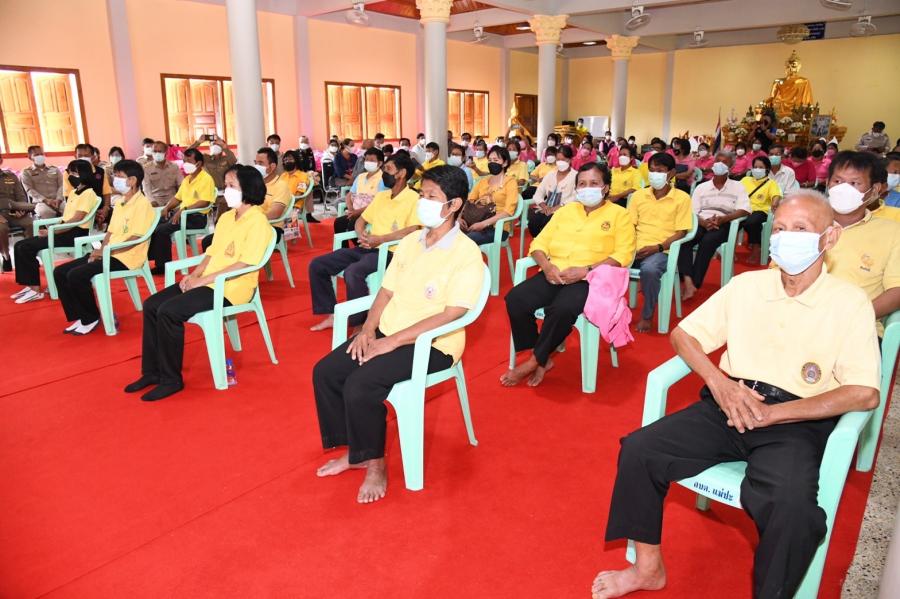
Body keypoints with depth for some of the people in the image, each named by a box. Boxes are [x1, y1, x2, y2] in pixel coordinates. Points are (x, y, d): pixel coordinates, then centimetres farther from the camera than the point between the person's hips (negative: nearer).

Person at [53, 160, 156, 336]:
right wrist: (99, 251, -1)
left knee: (76, 275, -23)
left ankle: (91, 318, -2)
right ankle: (79, 316, 8)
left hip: (125, 258, -9)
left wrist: (106, 251, -17)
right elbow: (110, 232, 17)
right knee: (60, 272, 1)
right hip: (108, 254, 9)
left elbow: (136, 239, -18)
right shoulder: (119, 203, 17)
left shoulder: (142, 204, -12)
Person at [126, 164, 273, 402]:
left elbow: (245, 264, -20)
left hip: (231, 288, -9)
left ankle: (171, 379, -7)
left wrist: (203, 280, -18)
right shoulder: (225, 217, 16)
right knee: (152, 304, -1)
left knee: (168, 311, -22)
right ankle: (152, 372, 9)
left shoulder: (257, 220, -12)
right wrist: (194, 275, -1)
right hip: (207, 282, 9)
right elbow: (212, 253, 17)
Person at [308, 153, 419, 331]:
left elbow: (413, 230, -20)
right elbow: (361, 220, 22)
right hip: (367, 248, 8)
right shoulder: (380, 196, 18)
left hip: (390, 252, -8)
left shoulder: (413, 198, -7)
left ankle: (360, 323, -17)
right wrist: (361, 234, -1)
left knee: (353, 272, -36)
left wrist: (380, 239, -21)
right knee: (317, 265, -1)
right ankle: (332, 314, 5)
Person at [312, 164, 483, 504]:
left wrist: (392, 341, -22)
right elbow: (386, 291, 12)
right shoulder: (410, 242, 9)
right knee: (325, 372, -4)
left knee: (360, 386, -25)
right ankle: (354, 452, 12)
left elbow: (451, 315, -21)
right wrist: (368, 329, -6)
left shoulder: (467, 254, -14)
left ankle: (375, 464, -1)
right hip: (387, 335, 8)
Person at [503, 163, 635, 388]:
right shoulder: (565, 210, 22)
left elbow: (623, 256, -6)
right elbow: (539, 243, 15)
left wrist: (585, 270, -19)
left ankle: (534, 361, -12)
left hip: (590, 280, -5)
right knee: (515, 299, -22)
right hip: (553, 275, 5)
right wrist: (546, 265, -8)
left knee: (561, 309, -35)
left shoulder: (619, 215, 8)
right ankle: (542, 358, -7)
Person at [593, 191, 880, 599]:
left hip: (797, 422, -3)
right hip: (729, 404, 3)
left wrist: (771, 413, -16)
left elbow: (864, 393, -9)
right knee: (639, 450, -16)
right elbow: (682, 334, 10)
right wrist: (718, 382, -9)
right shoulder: (746, 285, 8)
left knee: (793, 510, -33)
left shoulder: (849, 303, -1)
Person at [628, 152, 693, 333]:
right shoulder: (639, 195, 14)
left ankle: (647, 315, -13)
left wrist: (658, 247, -17)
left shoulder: (682, 198, 3)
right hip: (636, 248, 3)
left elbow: (681, 232, -3)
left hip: (661, 251, -3)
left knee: (649, 269, -37)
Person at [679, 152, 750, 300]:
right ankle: (688, 282, -41)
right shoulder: (701, 187, 18)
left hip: (724, 225, -2)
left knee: (707, 241, -37)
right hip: (702, 223, 2)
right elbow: (692, 213, 7)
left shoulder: (737, 187, 12)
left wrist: (722, 219, -20)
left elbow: (744, 210, -4)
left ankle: (695, 284, -29)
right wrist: (704, 222, -15)